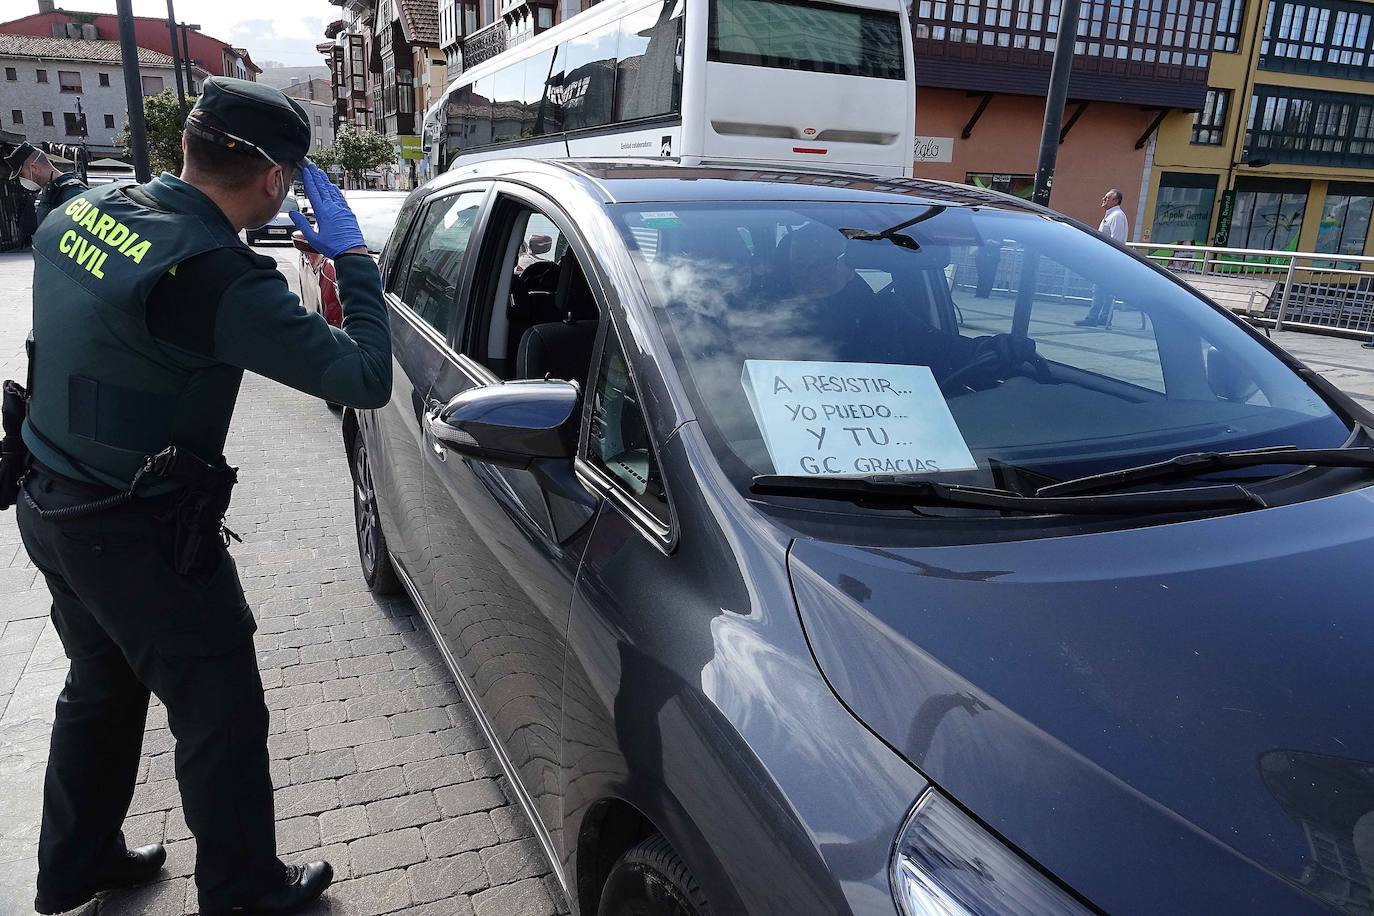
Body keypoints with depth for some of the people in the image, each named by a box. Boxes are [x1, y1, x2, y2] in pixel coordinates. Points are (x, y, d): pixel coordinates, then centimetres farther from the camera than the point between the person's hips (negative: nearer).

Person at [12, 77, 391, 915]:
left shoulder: (83, 210, -2)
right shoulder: (223, 278, -27)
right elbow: (366, 378, -24)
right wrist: (352, 257, -13)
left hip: (51, 507, 9)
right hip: (140, 535, -9)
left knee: (102, 687, 27)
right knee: (224, 716, 9)